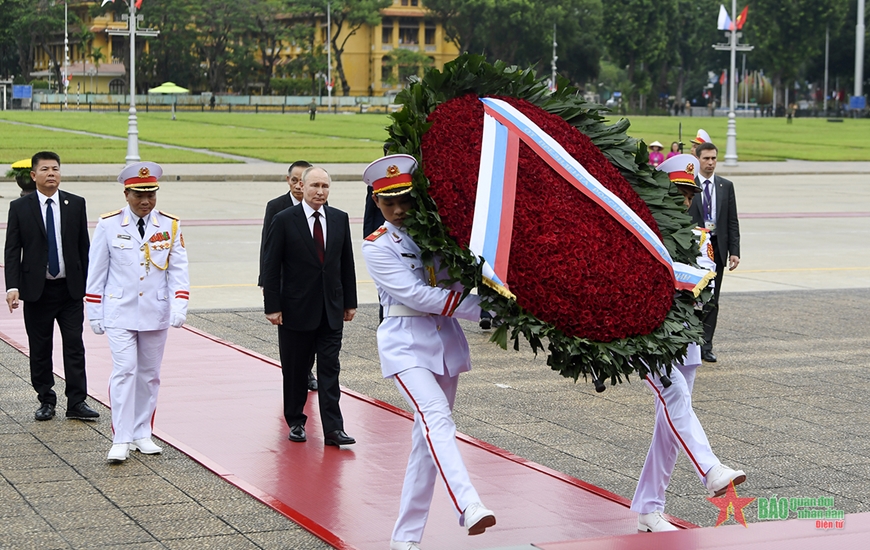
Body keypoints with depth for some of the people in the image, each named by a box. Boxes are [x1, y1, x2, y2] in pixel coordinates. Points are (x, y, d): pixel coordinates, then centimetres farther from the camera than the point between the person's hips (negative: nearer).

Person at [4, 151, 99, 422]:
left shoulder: (76, 204, 4)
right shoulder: (20, 208, 0)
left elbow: (84, 246, 7)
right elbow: (12, 251, -2)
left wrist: (88, 284, 3)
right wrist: (12, 287, -13)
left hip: (71, 288, 1)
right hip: (37, 290, -1)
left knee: (74, 346, -2)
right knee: (40, 349, 6)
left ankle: (76, 402, 2)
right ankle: (46, 401, 16)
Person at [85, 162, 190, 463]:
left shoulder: (170, 226, 0)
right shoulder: (108, 225, -4)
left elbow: (178, 270, -1)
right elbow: (96, 273, 1)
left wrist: (179, 306, -13)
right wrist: (94, 314, 1)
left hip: (156, 313, 2)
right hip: (119, 313, -2)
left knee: (149, 375, 9)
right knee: (124, 371, -11)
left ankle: (142, 434, 20)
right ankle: (121, 440, -10)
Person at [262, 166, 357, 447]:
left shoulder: (340, 219, 6)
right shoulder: (284, 220, -6)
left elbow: (347, 263, 11)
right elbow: (271, 267, -5)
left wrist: (350, 302, 9)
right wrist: (272, 306, -10)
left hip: (331, 309, 2)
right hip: (296, 309, -2)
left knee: (330, 369, -2)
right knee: (295, 370, 7)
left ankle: (333, 428, -4)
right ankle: (295, 422, 21)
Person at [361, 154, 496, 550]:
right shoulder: (378, 247, -5)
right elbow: (416, 294, -16)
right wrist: (480, 309, -20)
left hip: (446, 340, 5)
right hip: (406, 343, -5)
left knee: (427, 435, 8)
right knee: (437, 419, -25)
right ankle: (468, 507, -42)